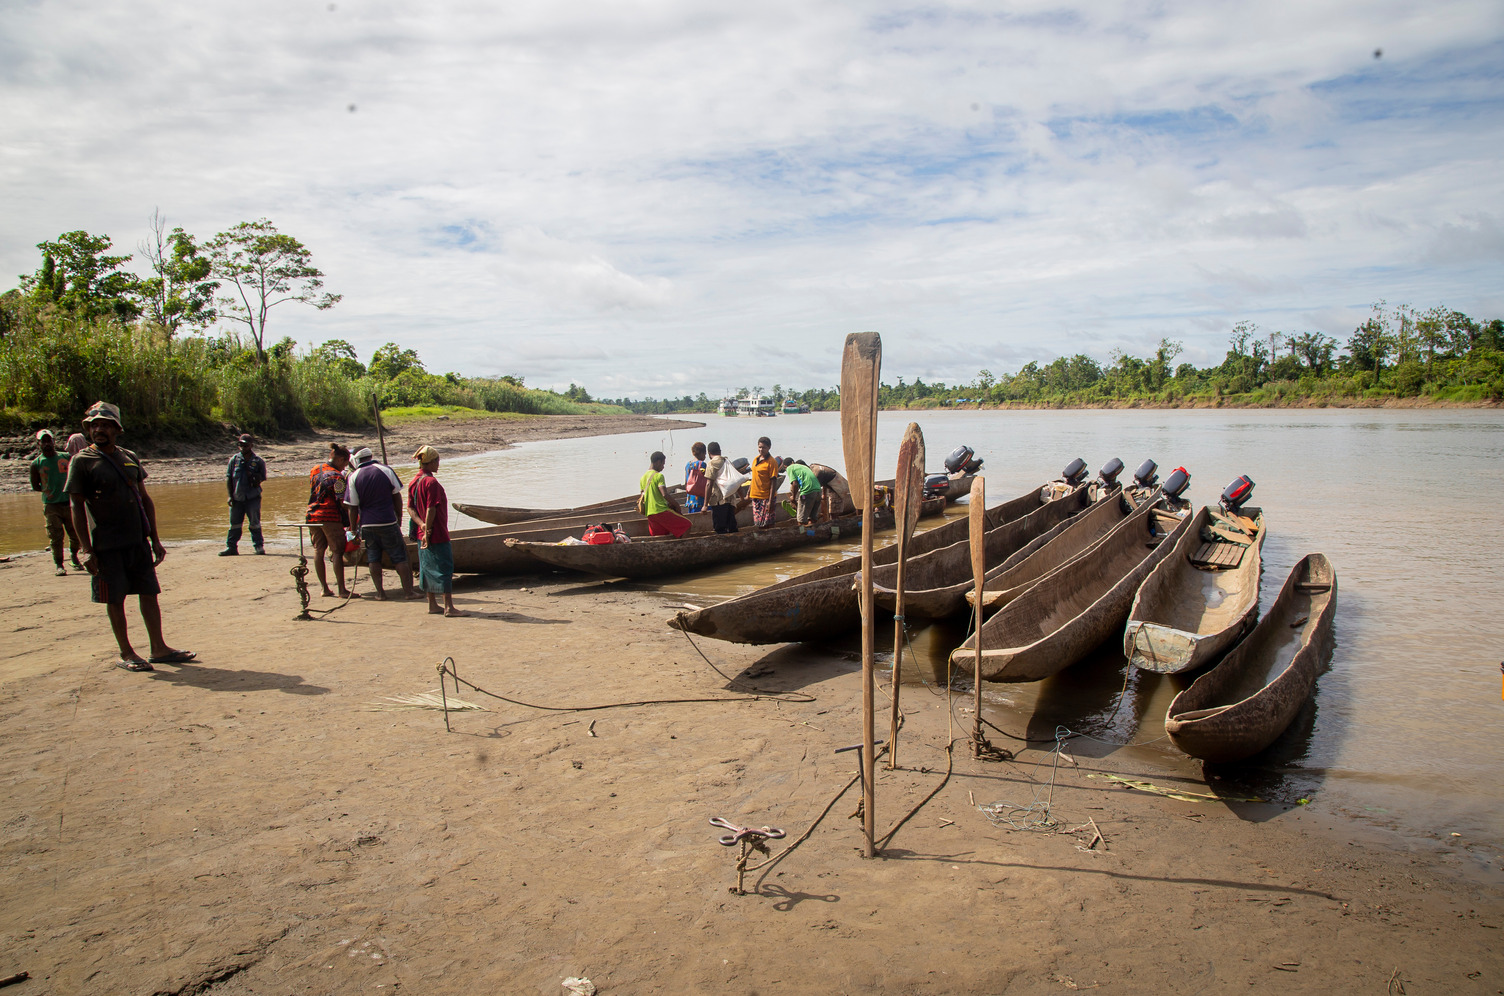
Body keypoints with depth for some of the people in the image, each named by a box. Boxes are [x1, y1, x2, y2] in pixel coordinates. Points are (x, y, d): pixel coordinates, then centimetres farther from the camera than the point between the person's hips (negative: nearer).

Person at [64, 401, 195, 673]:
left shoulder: (130, 458, 11)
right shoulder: (82, 461, -4)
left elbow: (145, 499, 15)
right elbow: (77, 507, -6)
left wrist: (155, 539, 11)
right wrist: (86, 549, -12)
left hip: (138, 541, 5)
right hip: (106, 545, -5)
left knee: (149, 593, 7)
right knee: (115, 599, 3)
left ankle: (159, 648, 15)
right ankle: (126, 653, 14)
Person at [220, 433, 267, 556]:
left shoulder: (258, 461, 2)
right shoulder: (234, 460, 5)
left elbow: (263, 477, 5)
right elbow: (228, 478, 7)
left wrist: (254, 477, -16)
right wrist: (230, 495, 1)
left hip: (252, 498, -2)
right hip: (237, 498, 2)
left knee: (255, 522, 0)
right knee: (234, 523, 7)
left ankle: (259, 546, 8)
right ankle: (231, 547, 13)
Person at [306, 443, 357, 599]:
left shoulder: (314, 470, 11)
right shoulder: (337, 476, -13)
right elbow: (343, 502, -14)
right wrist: (351, 520, -5)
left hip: (312, 515, 8)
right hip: (330, 516, -8)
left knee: (318, 551, 10)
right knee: (338, 552, -5)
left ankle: (324, 588, 15)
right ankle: (342, 590, -6)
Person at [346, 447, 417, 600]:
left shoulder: (354, 477, -3)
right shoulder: (386, 470, -4)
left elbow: (353, 507, -2)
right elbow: (397, 496, 1)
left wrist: (353, 529, 7)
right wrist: (399, 517, 12)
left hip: (367, 524, 1)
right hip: (388, 523, -1)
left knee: (373, 558, 11)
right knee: (400, 557, 4)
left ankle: (380, 592, 10)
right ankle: (408, 590, 4)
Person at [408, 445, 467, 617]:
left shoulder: (413, 482, 9)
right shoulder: (432, 482, -17)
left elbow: (410, 508, 5)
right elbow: (431, 509, -21)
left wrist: (422, 525, -7)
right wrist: (427, 531, -16)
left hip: (422, 534, 9)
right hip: (438, 534, -9)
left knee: (428, 567, 14)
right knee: (444, 567, -4)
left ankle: (432, 604, 21)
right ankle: (449, 607, -3)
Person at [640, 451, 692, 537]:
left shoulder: (643, 478, 16)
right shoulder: (659, 476, -7)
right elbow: (664, 495, -19)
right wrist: (676, 504, -4)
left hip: (649, 514, 8)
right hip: (661, 511, -8)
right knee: (686, 526, -3)